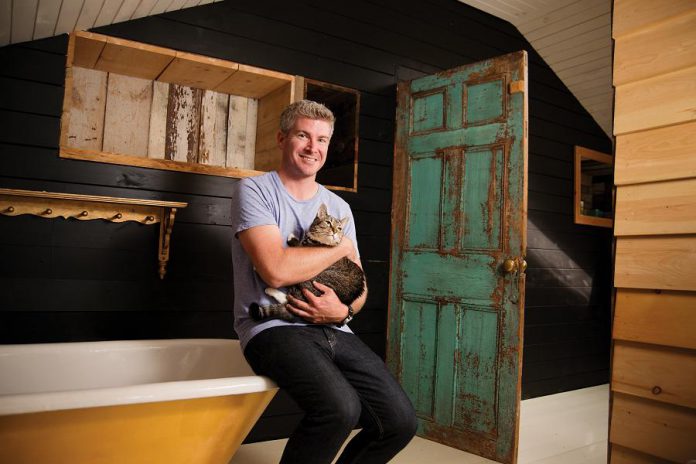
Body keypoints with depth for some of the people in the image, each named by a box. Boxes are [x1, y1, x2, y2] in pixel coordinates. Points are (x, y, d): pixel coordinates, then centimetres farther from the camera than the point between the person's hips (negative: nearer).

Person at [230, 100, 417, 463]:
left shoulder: (338, 207, 15)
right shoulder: (254, 190, -3)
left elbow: (359, 285, 16)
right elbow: (276, 270, -19)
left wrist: (343, 310, -9)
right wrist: (341, 247, -5)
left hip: (332, 331, 6)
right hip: (274, 328, -6)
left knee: (400, 422, -7)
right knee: (340, 408, -32)